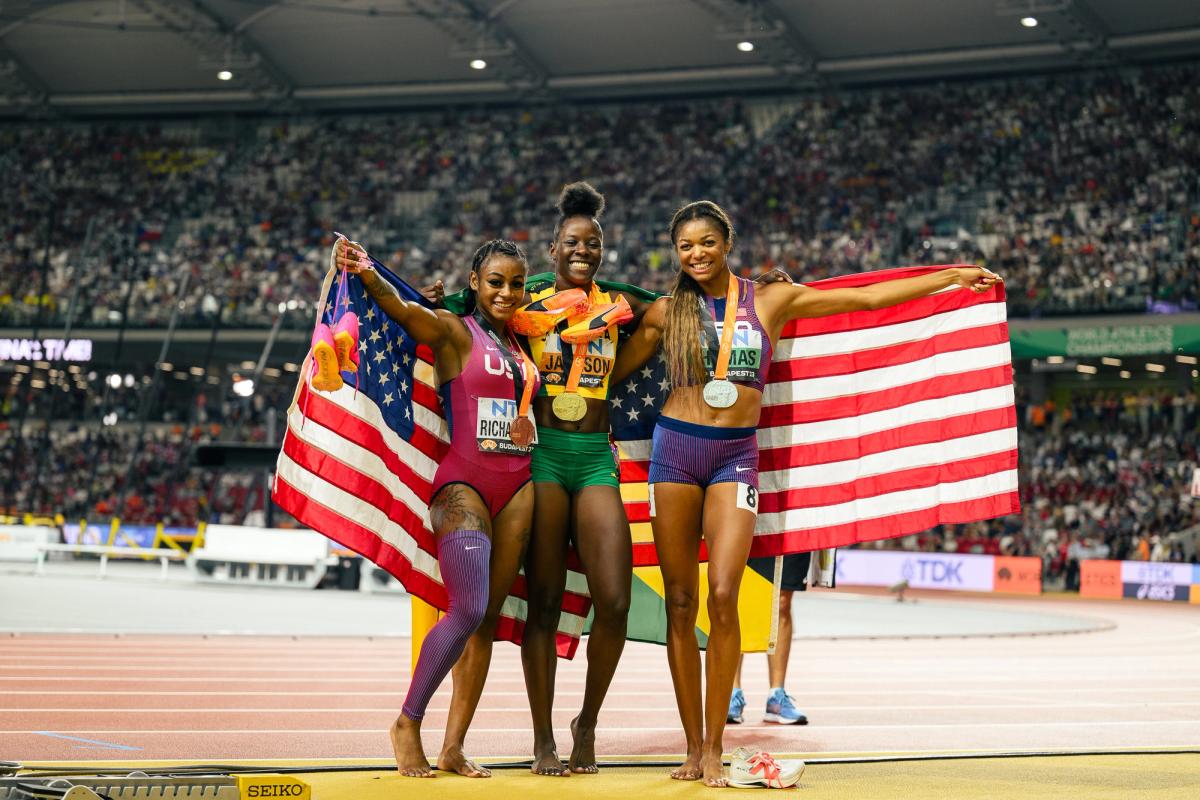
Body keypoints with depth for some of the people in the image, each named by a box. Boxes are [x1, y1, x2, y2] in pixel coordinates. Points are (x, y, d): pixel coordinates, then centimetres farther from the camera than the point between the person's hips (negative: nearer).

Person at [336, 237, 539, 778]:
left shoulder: (519, 342, 17)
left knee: (489, 616, 3)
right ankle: (408, 722, 0)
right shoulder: (453, 331, 0)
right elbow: (402, 310, -19)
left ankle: (454, 746, 8)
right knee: (468, 609, -17)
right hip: (464, 484, -6)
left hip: (517, 486, 6)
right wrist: (366, 273, -38)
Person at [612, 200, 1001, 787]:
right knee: (680, 603, 0)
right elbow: (611, 371, 15)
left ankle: (714, 749, -7)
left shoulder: (771, 300, 6)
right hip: (675, 449, 1)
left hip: (735, 456, -1)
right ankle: (692, 747, 7)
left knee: (722, 597, -14)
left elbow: (865, 297, 8)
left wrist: (953, 275, 9)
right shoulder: (666, 311, 7)